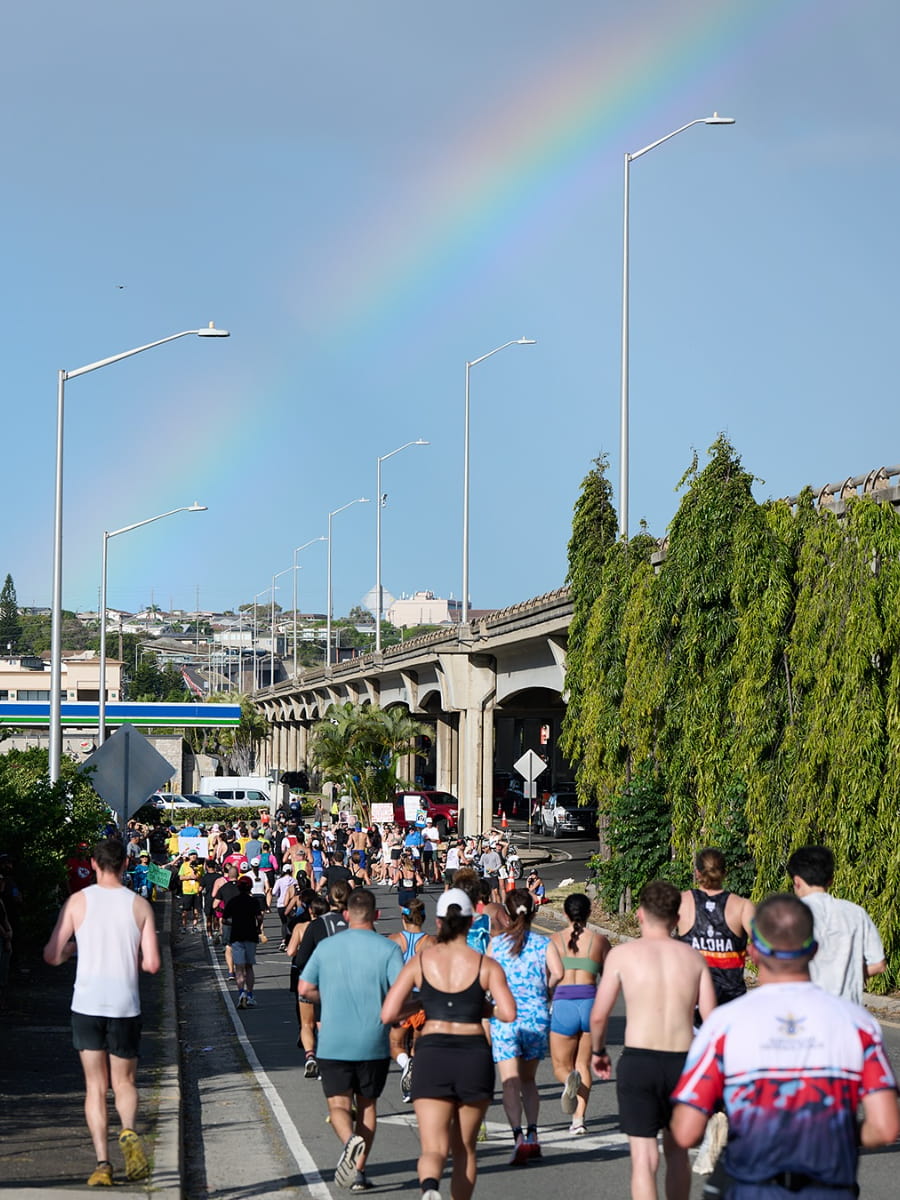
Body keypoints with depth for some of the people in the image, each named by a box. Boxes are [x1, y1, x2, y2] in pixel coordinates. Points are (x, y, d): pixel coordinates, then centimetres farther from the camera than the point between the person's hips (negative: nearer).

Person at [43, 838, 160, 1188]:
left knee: (95, 1086, 8)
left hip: (87, 1004, 0)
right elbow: (152, 964, -2)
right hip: (125, 1005, 0)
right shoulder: (140, 905, 1)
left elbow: (52, 956, 0)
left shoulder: (78, 902, 0)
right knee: (124, 1082, 14)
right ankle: (129, 1132, -16)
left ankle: (102, 1163, -3)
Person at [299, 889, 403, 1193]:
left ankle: (350, 1140, -28)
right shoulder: (387, 948, -6)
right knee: (367, 1105, 15)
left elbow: (304, 989, 6)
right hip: (373, 1044, 0)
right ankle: (359, 1171, 14)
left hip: (333, 1044, 0)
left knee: (339, 1105, 3)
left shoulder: (326, 947, 2)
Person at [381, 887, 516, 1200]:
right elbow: (508, 1013, -11)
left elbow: (388, 1014, -2)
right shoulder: (487, 965, 1)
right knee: (464, 1148, 18)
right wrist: (486, 1009, 9)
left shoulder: (420, 961, 2)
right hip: (475, 1057, 1)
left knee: (434, 1148, -6)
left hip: (432, 1056, -1)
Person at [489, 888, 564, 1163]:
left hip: (504, 1017, -2)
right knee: (528, 1080, 18)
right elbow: (557, 972, -12)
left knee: (510, 1083, -4)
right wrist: (545, 992, 5)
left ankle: (518, 1135, -22)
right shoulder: (543, 943, 3)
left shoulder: (496, 942, 2)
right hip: (536, 1016, 2)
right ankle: (533, 1134, 9)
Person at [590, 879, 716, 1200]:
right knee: (676, 1149, 22)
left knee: (645, 1158, -2)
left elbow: (599, 1015, -1)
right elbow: (711, 1018, 1)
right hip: (682, 1062, 3)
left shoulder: (622, 954, -2)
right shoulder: (693, 957, 5)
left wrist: (598, 1051, 17)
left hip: (638, 1061, -3)